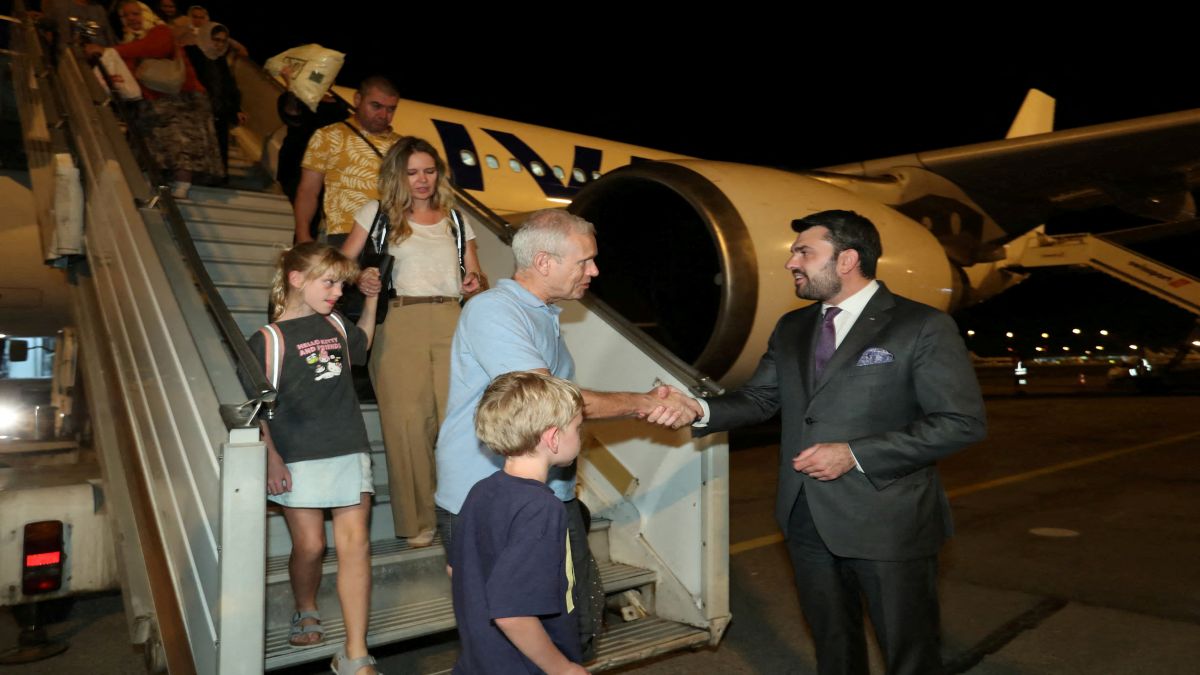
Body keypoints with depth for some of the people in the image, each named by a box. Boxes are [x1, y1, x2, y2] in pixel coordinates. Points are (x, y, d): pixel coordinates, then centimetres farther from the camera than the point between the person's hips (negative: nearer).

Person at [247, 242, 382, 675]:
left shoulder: (336, 326, 10)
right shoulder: (269, 340, -5)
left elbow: (362, 345, 33)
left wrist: (371, 300, 23)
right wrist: (271, 458, -15)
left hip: (350, 452, 4)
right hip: (299, 458, -4)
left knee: (355, 544, -3)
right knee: (310, 545, 5)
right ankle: (306, 612, 38)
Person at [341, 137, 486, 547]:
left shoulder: (455, 220, 21)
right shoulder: (378, 213, 15)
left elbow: (474, 272, 23)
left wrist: (474, 281, 1)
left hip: (451, 321, 2)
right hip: (400, 324, -1)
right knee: (407, 420, -7)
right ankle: (418, 520, 3)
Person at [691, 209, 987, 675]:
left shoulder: (921, 327, -10)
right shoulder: (792, 328, 9)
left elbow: (964, 422, -14)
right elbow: (758, 398, 8)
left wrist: (854, 455, -20)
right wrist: (700, 410, -14)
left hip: (888, 524, -5)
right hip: (808, 520, 6)